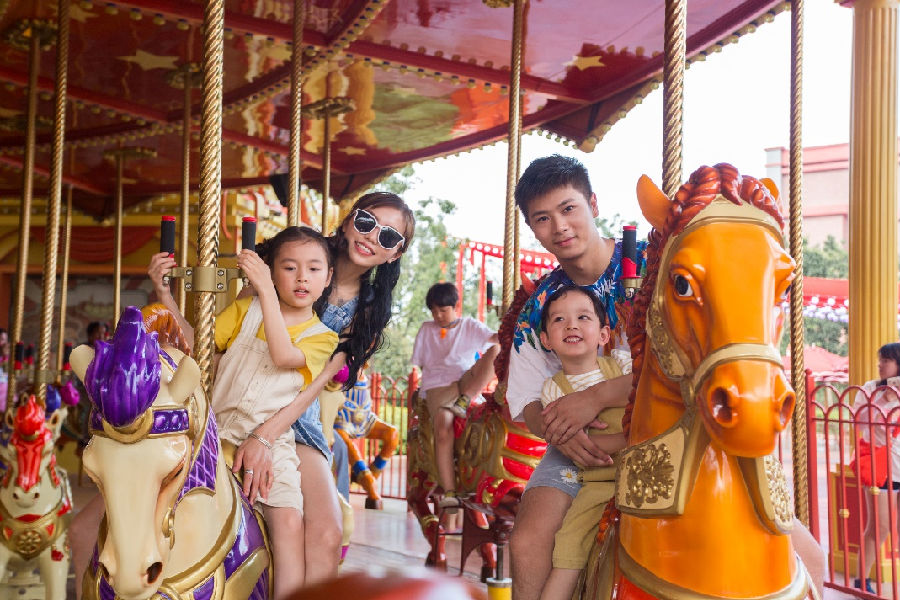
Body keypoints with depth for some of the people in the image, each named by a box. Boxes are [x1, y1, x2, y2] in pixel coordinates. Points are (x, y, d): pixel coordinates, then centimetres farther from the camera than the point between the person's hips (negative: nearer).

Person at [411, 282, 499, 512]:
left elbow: (495, 337, -4)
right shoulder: (426, 330, 20)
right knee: (443, 430, -28)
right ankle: (449, 493, -26)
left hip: (468, 381, 1)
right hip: (438, 386, 0)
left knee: (495, 350, -24)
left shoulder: (469, 326, 14)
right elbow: (418, 362, 19)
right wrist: (420, 382, 4)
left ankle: (463, 401, -30)